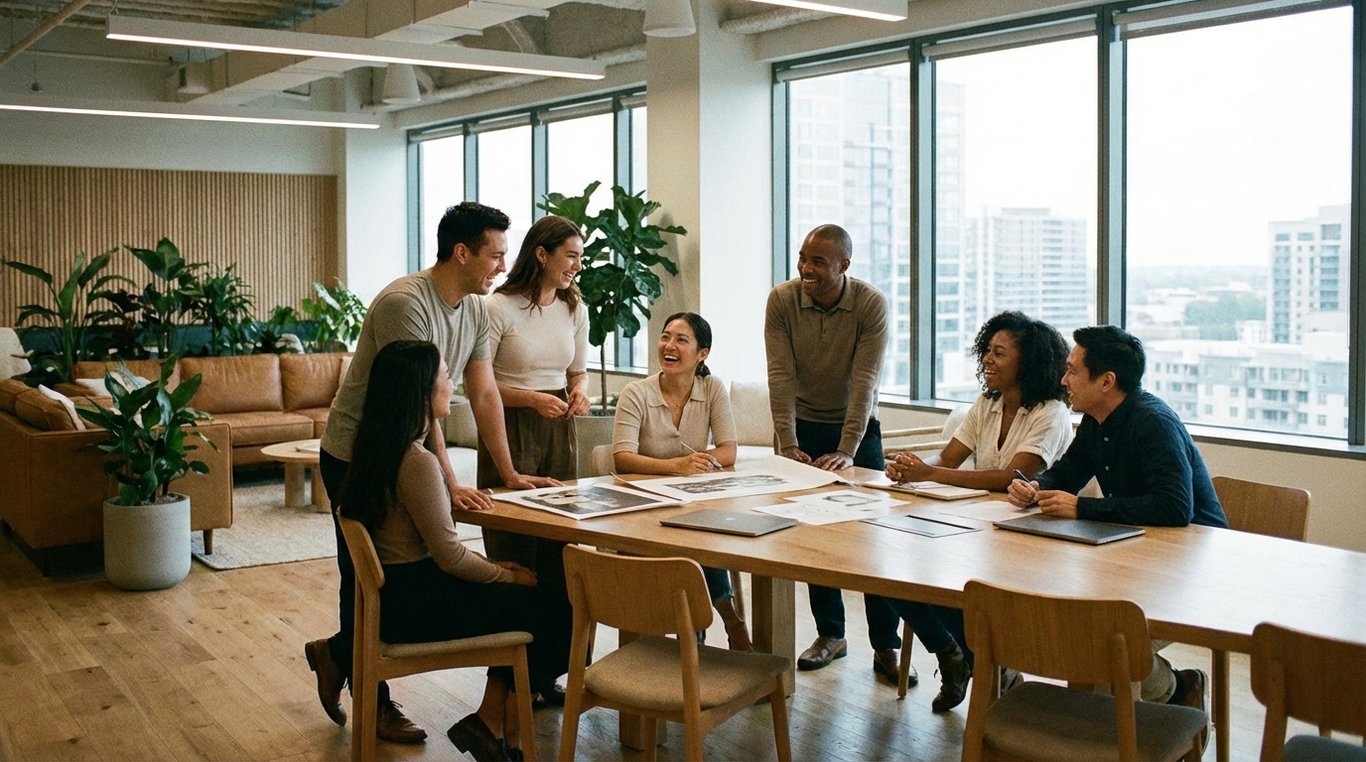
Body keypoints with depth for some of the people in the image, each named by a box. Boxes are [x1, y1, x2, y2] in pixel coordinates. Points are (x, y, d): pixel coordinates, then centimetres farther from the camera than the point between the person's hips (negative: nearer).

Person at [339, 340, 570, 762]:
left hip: (396, 589, 10)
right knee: (556, 615, -2)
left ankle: (492, 720, 16)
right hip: (416, 605, -10)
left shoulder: (378, 449, 7)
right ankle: (499, 725, 12)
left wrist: (493, 568, 12)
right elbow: (449, 556, -19)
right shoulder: (417, 462, -24)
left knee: (520, 602, 15)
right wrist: (507, 575, -2)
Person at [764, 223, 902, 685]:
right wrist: (788, 447, -22)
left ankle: (886, 647, 3)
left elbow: (864, 382, -22)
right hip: (805, 427, 2)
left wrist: (846, 452, -29)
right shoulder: (782, 300, -13)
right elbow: (780, 377, -16)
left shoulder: (871, 305, -18)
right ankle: (830, 634, 18)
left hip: (858, 427, -1)